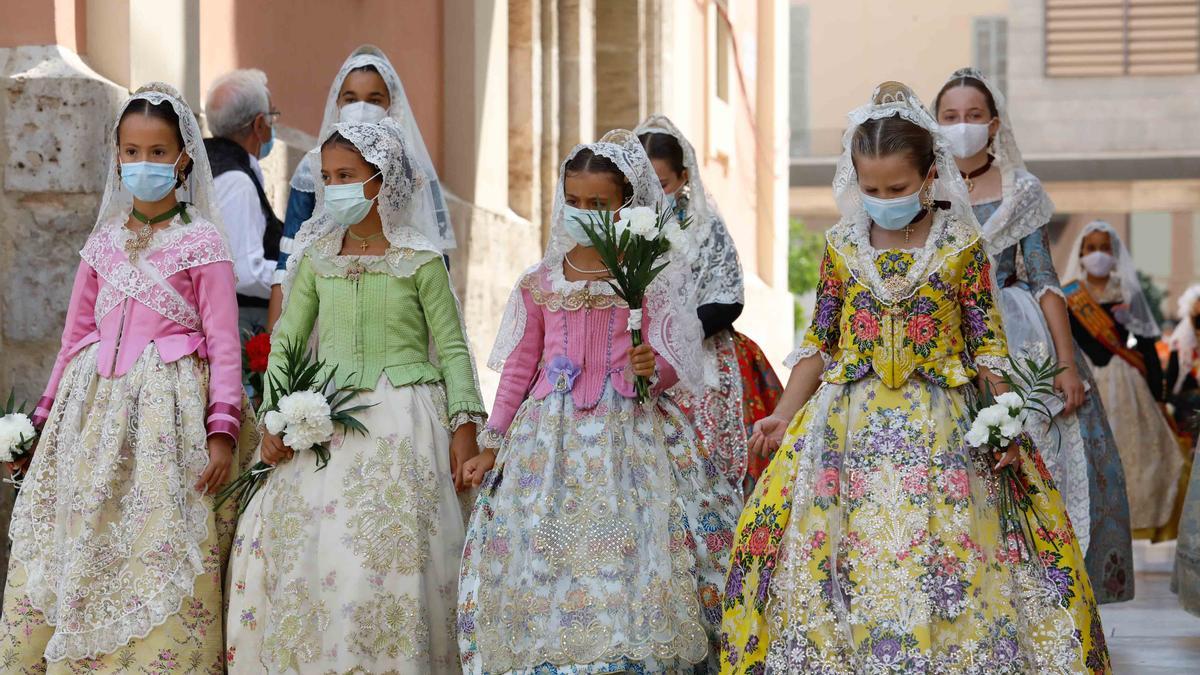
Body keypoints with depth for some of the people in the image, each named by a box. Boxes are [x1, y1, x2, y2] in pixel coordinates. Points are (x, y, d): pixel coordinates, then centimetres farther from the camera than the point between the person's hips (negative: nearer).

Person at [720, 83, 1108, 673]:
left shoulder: (962, 245, -2)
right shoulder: (842, 245, 4)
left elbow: (988, 342, 1)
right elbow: (819, 341, 9)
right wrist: (784, 415, 2)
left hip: (942, 426, -2)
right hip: (852, 427, 2)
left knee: (943, 568, -6)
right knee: (851, 560, 0)